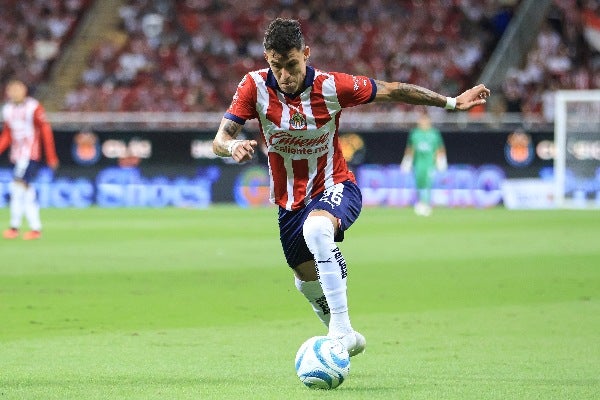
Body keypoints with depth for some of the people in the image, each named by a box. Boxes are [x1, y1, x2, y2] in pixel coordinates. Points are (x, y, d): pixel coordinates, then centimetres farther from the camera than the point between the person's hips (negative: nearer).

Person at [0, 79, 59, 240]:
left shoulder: (34, 107, -8)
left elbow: (45, 131, -7)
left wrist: (51, 157, -9)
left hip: (31, 154, -6)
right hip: (17, 155, 6)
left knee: (18, 186, -15)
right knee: (27, 192, 6)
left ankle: (15, 227, -14)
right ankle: (35, 228, 11)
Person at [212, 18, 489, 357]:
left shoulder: (330, 86, -19)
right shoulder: (256, 87, -16)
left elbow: (393, 91, -7)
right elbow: (219, 141, -18)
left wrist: (451, 102, -4)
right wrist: (233, 146, -43)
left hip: (335, 187, -4)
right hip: (290, 199, 4)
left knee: (316, 228, -38)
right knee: (307, 280, 16)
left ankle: (341, 329, -37)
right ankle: (345, 340, 47)